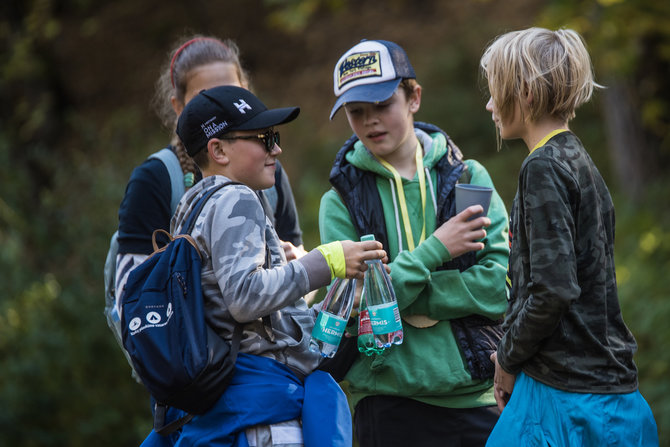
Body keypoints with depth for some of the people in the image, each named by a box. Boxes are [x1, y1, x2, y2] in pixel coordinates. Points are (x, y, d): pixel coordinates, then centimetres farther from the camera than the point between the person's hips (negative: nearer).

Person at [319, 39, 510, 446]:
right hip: (391, 405, -1)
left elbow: (501, 283, -4)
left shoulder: (469, 177, 7)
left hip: (478, 396, 1)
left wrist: (410, 300, -11)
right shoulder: (341, 201, 4)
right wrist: (434, 250, -12)